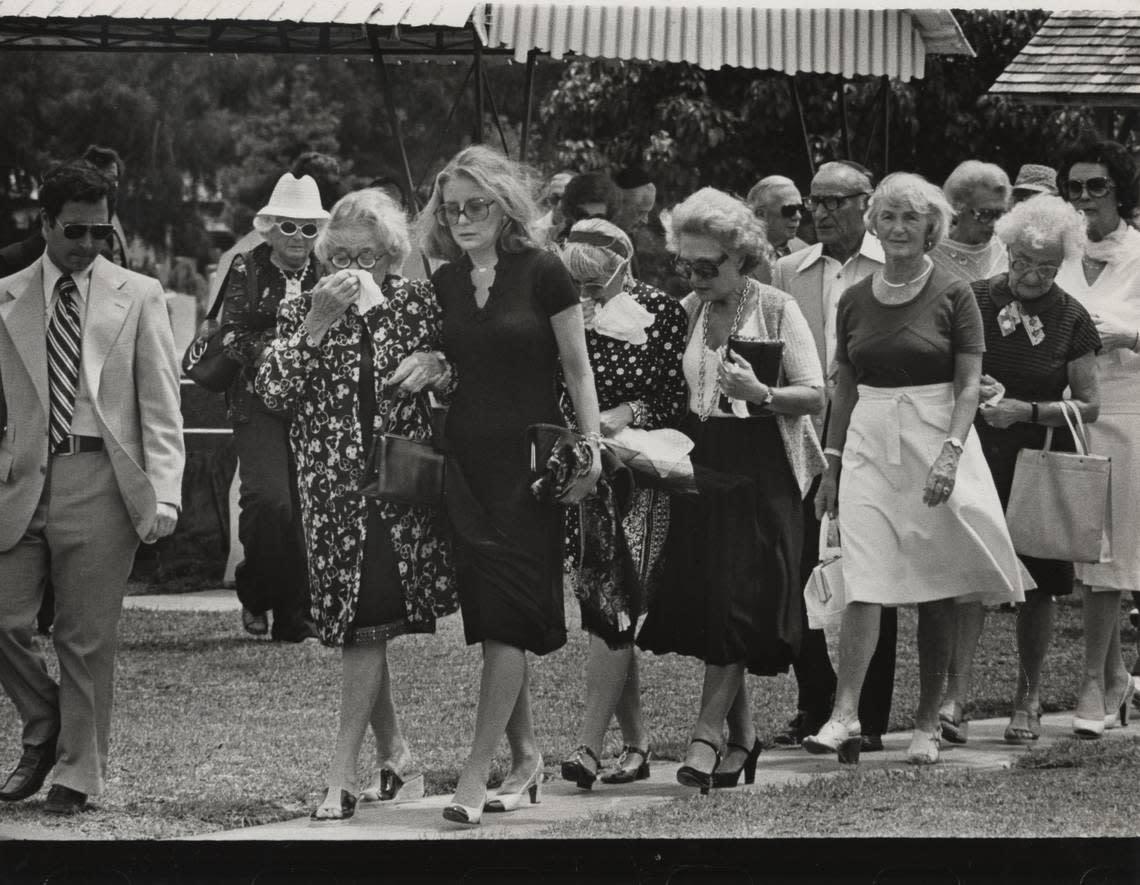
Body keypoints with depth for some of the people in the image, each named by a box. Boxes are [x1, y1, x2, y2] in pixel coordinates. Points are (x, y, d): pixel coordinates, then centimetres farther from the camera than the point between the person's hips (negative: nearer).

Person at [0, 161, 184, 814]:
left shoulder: (139, 296, 4)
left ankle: (78, 773, 12)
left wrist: (164, 493, -8)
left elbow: (161, 404, 2)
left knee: (87, 637, 1)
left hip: (102, 482, -2)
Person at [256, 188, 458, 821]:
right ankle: (394, 757, 18)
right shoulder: (302, 311, 6)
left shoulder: (418, 304, 5)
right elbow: (272, 393, -6)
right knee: (356, 626, 4)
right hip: (333, 488, 2)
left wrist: (437, 364, -8)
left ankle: (343, 775, -9)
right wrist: (318, 324, -14)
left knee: (369, 624, -11)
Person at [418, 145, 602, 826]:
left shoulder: (542, 274, -4)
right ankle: (526, 757, 19)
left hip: (529, 462, -5)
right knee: (490, 613, 7)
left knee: (507, 617, -9)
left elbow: (577, 367, -2)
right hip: (467, 462, 5)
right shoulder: (443, 284, 9)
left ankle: (477, 777, -11)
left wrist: (591, 445, -9)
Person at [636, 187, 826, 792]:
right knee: (700, 601, 2)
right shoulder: (685, 312, 9)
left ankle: (708, 734, -7)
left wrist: (761, 394, -25)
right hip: (699, 464, 5)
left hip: (760, 470, -5)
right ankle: (741, 735, 14)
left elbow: (814, 395, -9)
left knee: (738, 605, -9)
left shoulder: (776, 310, -4)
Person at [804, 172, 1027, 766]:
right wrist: (830, 466, 12)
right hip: (869, 443, 2)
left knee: (936, 588, 2)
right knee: (863, 582, -11)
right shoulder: (855, 300, 10)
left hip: (935, 438, -2)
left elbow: (969, 386, -5)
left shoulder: (952, 296, -1)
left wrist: (950, 454, -18)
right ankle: (845, 714, -19)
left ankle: (928, 723, 10)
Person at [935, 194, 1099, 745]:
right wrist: (973, 390, -13)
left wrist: (1026, 410, -13)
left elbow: (1088, 405, -1)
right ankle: (956, 696, -15)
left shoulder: (1071, 319, -1)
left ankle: (1028, 700, 21)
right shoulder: (975, 302, -1)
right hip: (978, 455, -1)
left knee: (1037, 586, 7)